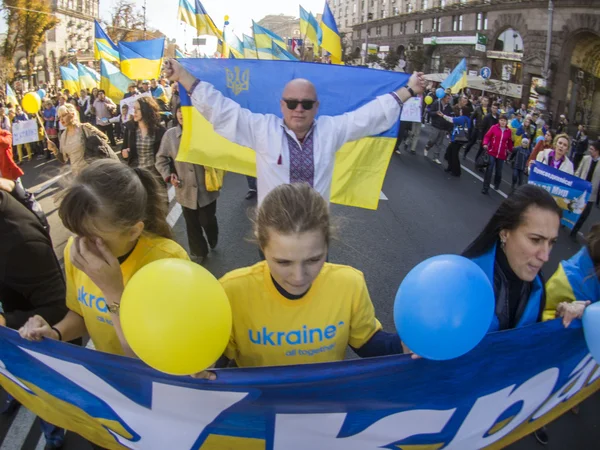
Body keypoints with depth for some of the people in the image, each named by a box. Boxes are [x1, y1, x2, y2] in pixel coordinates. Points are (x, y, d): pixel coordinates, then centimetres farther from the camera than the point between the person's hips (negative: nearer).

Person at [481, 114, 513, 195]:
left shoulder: (509, 131, 3)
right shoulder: (494, 127, -4)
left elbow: (510, 142, 12)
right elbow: (487, 136, -3)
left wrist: (510, 150, 14)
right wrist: (485, 144, -19)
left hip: (502, 154, 2)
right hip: (492, 153, -2)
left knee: (499, 171, 12)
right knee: (489, 170, -8)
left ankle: (497, 184, 37)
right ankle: (486, 188, -6)